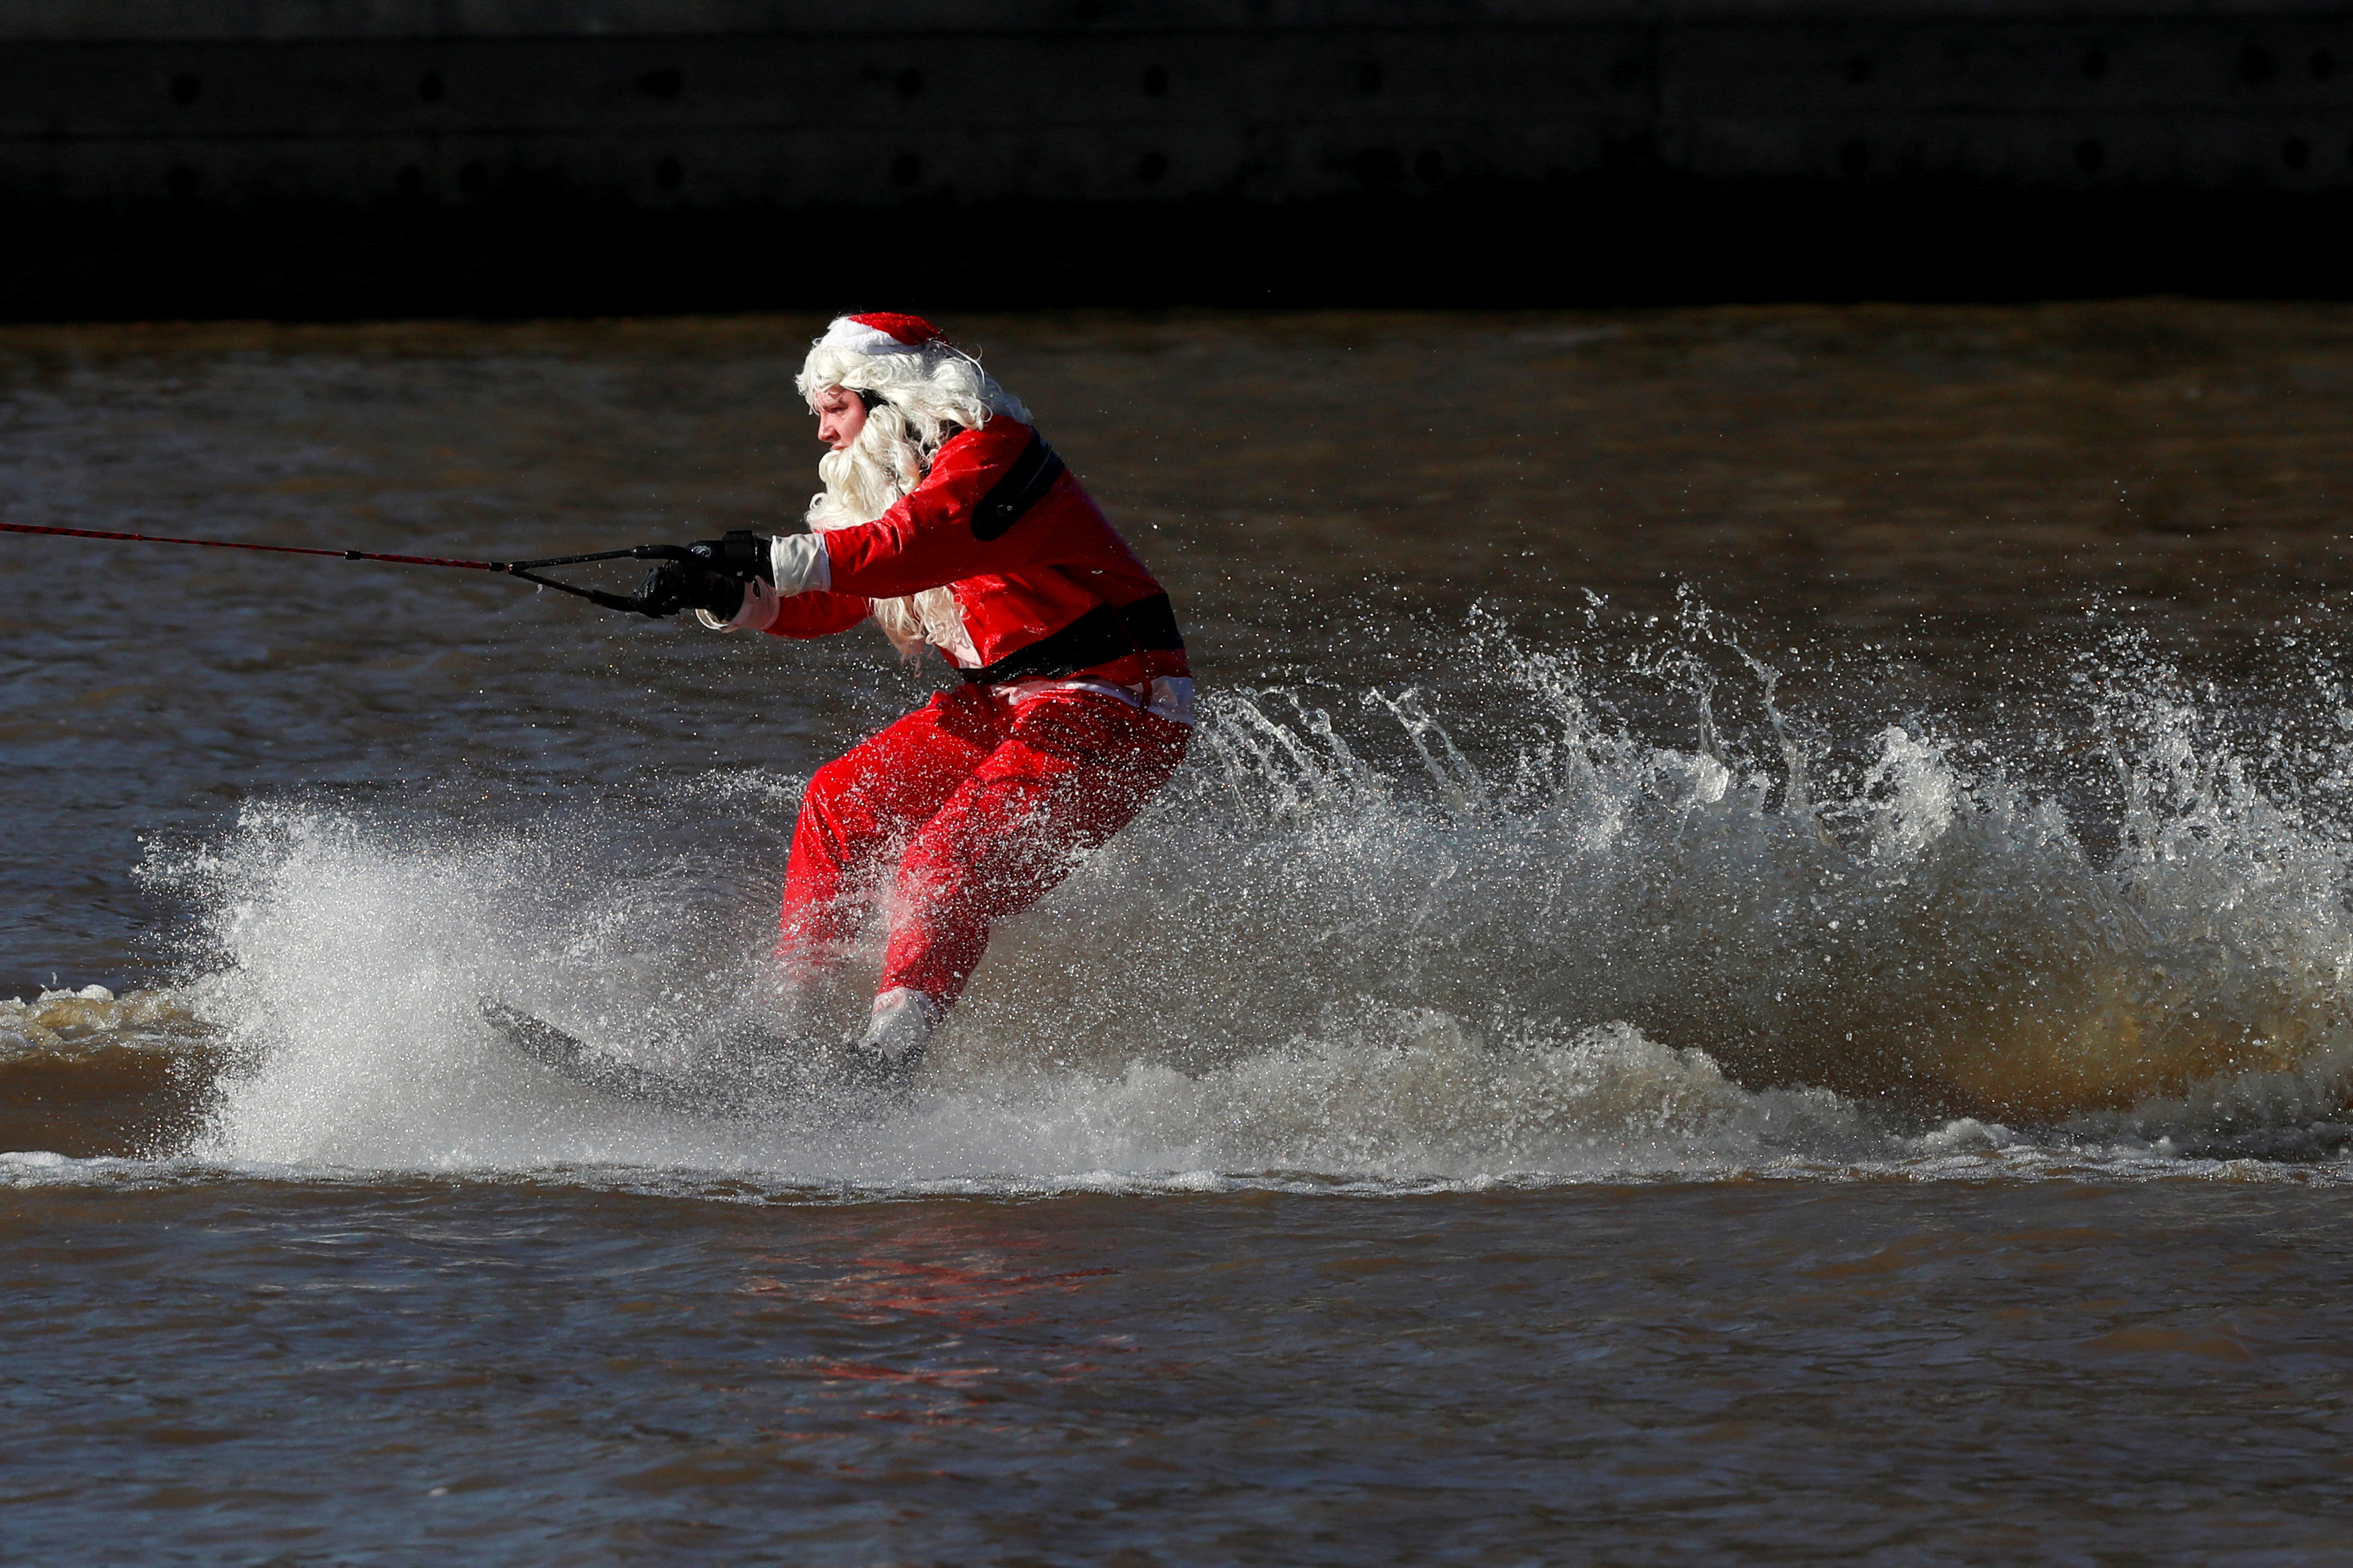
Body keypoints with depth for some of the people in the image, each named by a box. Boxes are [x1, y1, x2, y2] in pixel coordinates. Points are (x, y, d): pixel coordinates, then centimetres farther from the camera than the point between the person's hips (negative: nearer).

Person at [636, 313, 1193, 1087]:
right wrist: (728, 596, -10)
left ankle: (882, 1060, -31)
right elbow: (818, 607, 10)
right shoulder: (893, 481, 14)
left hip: (1115, 711, -10)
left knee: (949, 864, -23)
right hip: (1010, 704, 10)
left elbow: (912, 546, -34)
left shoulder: (989, 455, -16)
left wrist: (774, 559, -41)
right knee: (843, 803, 9)